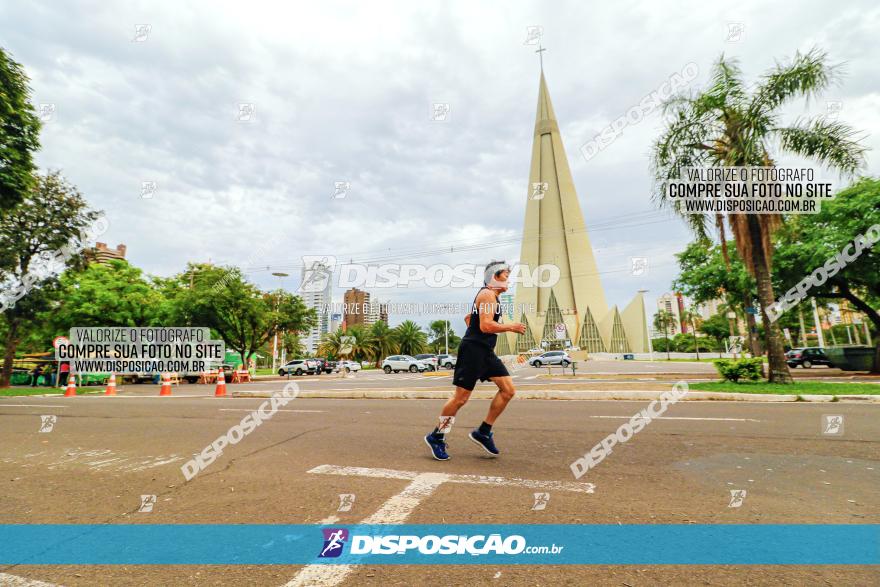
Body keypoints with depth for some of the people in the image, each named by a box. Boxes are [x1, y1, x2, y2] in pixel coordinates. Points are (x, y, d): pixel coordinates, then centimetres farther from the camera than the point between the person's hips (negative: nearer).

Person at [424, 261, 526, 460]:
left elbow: (468, 317, 30)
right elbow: (486, 326, -23)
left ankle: (483, 432, 10)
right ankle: (436, 437, 12)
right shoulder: (487, 294, -11)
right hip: (473, 350, -10)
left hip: (485, 352, 10)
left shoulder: (491, 296, 21)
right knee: (461, 398, -4)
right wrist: (511, 327, -12)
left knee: (508, 390, 2)